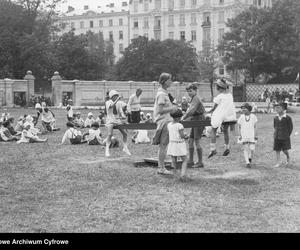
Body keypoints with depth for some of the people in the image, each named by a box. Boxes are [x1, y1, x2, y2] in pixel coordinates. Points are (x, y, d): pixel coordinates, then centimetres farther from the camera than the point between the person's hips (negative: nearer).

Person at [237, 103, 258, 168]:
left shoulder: (253, 116, -1)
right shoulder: (241, 117, 2)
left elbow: (255, 127, 3)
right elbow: (239, 127, 7)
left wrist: (255, 135, -1)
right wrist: (240, 135, 1)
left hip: (251, 135, -1)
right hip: (244, 135, 1)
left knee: (252, 149, -5)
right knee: (246, 149, -2)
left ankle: (250, 158, 24)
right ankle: (247, 162, 1)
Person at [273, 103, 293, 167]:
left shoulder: (288, 118, -8)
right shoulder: (275, 118, 3)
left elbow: (290, 127, -1)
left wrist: (287, 135, 1)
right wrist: (275, 134, 11)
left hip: (285, 137, -4)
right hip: (277, 137, 4)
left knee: (284, 150, 0)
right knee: (277, 150, 2)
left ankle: (288, 159, 30)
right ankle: (278, 163, 9)